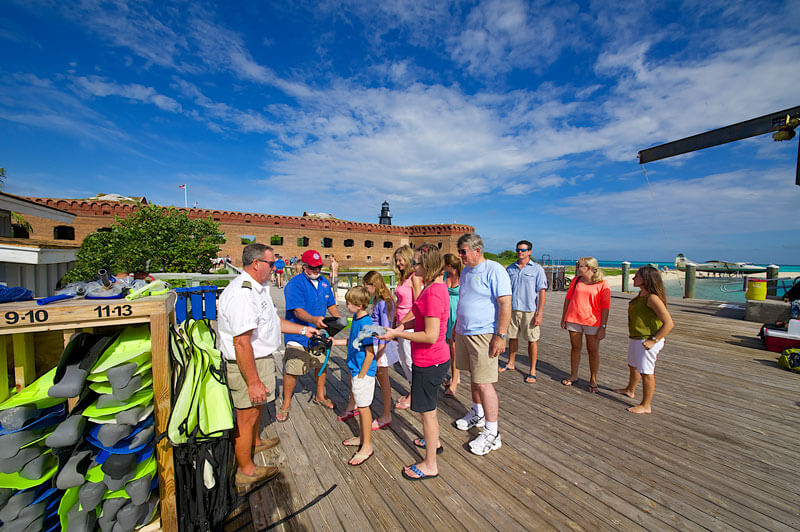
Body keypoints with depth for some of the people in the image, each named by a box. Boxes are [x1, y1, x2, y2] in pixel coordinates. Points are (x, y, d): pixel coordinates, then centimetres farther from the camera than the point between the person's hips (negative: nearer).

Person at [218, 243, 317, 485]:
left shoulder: (259, 288, 7)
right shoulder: (241, 293, -28)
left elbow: (272, 320, 18)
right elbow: (241, 343, -30)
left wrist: (302, 329, 16)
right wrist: (253, 382, -26)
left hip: (261, 359, 10)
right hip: (247, 365, -10)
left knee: (258, 404, 29)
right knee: (247, 415, 9)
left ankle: (254, 442, 53)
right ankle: (245, 470, 30)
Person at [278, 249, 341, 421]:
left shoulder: (324, 282, 5)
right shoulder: (294, 284, -15)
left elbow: (331, 305, 14)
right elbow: (298, 310, -25)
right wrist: (314, 319, -42)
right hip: (298, 335, -6)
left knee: (321, 365, 17)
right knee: (292, 370, 2)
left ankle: (320, 396, 41)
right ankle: (286, 403, 27)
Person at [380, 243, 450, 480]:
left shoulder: (433, 292, -27)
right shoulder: (436, 285, 3)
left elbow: (431, 336, -29)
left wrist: (397, 334, -22)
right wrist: (405, 324, 3)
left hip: (429, 361, -10)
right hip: (434, 359, 10)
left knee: (427, 410, 10)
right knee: (429, 405, 28)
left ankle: (430, 465, 31)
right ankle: (433, 441, 52)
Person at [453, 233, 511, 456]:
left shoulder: (494, 270, -14)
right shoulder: (465, 271, 12)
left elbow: (505, 303, -18)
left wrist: (501, 335, -21)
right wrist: (456, 326, 21)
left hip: (484, 335, -8)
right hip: (464, 333, 8)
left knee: (484, 383, -3)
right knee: (473, 376, 20)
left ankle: (492, 433, 13)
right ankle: (478, 413, 40)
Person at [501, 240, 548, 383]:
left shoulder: (537, 269, -2)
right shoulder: (510, 268, 9)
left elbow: (542, 292, -5)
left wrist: (539, 314, -11)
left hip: (529, 311, -3)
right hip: (512, 309, 4)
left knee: (532, 340, 4)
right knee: (512, 337, 14)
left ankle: (532, 371, 17)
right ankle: (510, 363, 31)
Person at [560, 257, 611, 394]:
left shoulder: (602, 284, -6)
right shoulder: (576, 280, 6)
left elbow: (605, 307, -7)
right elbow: (568, 299, 10)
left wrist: (603, 327, -10)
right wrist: (563, 318, 10)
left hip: (592, 322, -3)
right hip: (573, 319, 3)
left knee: (593, 351, 7)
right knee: (575, 347, 12)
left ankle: (593, 380, 23)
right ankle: (573, 375, 25)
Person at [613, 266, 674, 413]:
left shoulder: (652, 298, -22)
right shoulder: (641, 294, 7)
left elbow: (669, 323, -23)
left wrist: (653, 340, -23)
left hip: (647, 342, -10)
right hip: (635, 339, 10)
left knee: (646, 373, 3)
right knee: (633, 366, 26)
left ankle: (646, 406, 18)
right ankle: (630, 390, 47)